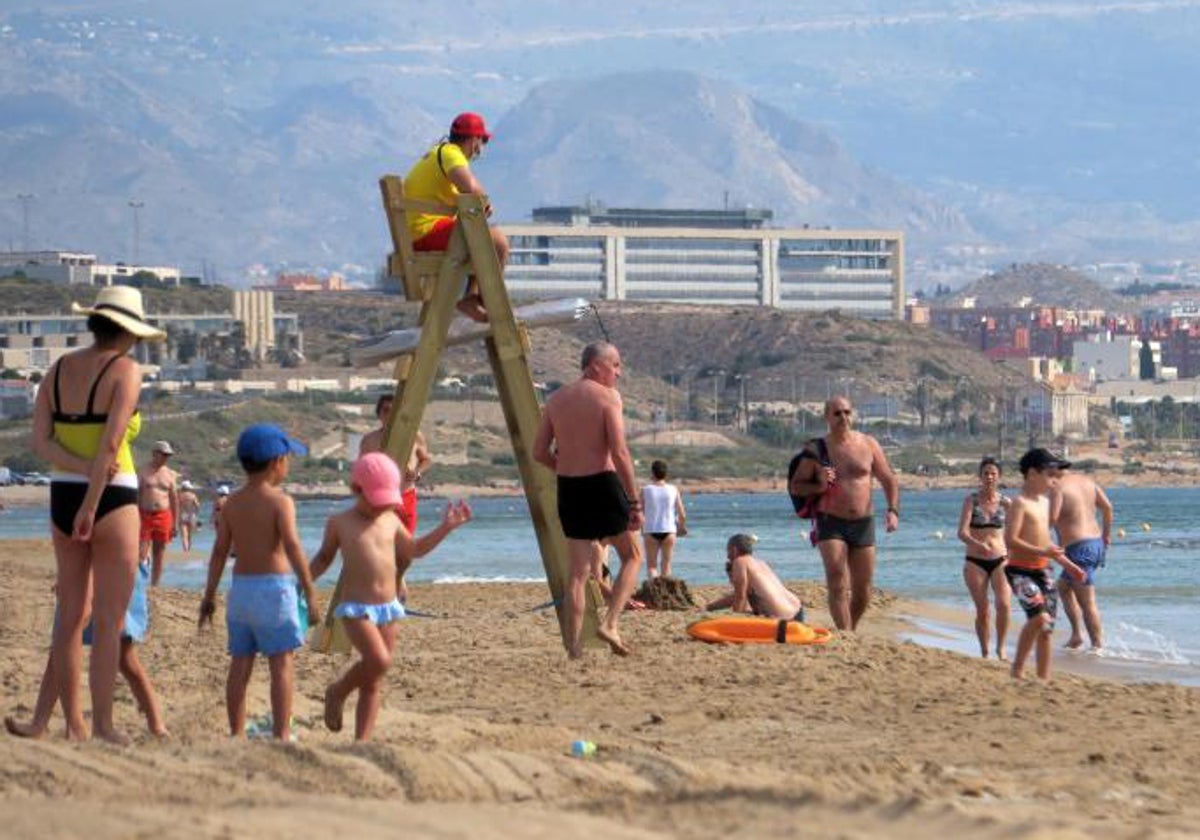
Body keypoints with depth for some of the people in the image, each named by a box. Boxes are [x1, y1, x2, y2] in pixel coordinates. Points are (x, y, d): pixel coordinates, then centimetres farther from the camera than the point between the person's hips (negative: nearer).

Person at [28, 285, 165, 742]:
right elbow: (111, 442, -19)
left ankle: (73, 725, 12)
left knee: (71, 616, 10)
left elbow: (39, 440, -2)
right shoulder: (125, 370, -9)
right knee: (110, 621, -3)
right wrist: (91, 506, -17)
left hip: (63, 497, 6)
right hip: (112, 499, -6)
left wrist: (83, 467, -12)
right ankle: (103, 723, -5)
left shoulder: (58, 370, 8)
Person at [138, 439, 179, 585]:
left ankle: (154, 587, 12)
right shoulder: (143, 472, 3)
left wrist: (175, 523, 7)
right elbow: (135, 497, 0)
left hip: (163, 517, 3)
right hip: (145, 517, -3)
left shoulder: (170, 474, 10)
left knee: (158, 556, 6)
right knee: (141, 555, -9)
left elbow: (174, 500, 12)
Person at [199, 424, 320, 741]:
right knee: (281, 662, -2)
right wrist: (310, 594, -16)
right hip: (274, 586, -5)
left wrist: (209, 595, 12)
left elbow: (219, 551, 6)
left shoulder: (233, 503, 6)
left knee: (240, 663, 7)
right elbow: (292, 547, -17)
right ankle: (281, 733, -6)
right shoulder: (280, 502, -10)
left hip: (240, 587, 5)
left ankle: (237, 733, 9)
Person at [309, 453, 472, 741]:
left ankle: (362, 741, 10)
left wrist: (446, 527, 19)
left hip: (388, 608, 5)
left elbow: (414, 549, 26)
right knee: (379, 660, -26)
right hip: (356, 608, -5)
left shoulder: (391, 521, 12)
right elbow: (323, 558, 11)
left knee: (373, 683, 5)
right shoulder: (340, 523, 1)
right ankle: (337, 693, 0)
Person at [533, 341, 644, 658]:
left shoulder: (556, 399, 9)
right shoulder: (607, 397, -8)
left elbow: (539, 452, 8)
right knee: (632, 557, 14)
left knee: (579, 570, 10)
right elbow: (619, 453, -15)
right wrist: (635, 503, -13)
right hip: (602, 483, -5)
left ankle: (574, 648, 5)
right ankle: (609, 623, -3)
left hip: (568, 489, 5)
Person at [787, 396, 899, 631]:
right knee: (837, 583, -19)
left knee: (863, 591, 7)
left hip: (863, 524, 3)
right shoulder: (816, 450, -1)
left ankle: (850, 632, 28)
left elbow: (889, 480, 12)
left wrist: (893, 510, -3)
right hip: (831, 523, -3)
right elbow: (794, 486, 3)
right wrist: (819, 487, -16)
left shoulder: (868, 444, 5)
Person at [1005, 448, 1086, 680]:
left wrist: (1066, 563, 23)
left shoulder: (1044, 502, 15)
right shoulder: (1020, 503, -12)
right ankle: (1017, 669, -11)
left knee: (1046, 629, 6)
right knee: (1039, 616, -25)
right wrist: (1041, 552, -28)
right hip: (1020, 571, -9)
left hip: (1042, 571, 9)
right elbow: (1011, 539, -21)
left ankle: (1044, 679, 12)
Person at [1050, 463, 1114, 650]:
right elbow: (1107, 507, 9)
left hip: (1078, 547, -9)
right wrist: (1107, 534, 19)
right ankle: (1076, 634, 19)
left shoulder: (1058, 487, -10)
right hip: (1096, 543, 9)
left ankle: (1097, 645, -5)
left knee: (1087, 602, -5)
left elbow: (1052, 517, -20)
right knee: (1063, 585, 24)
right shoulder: (1087, 482, 12)